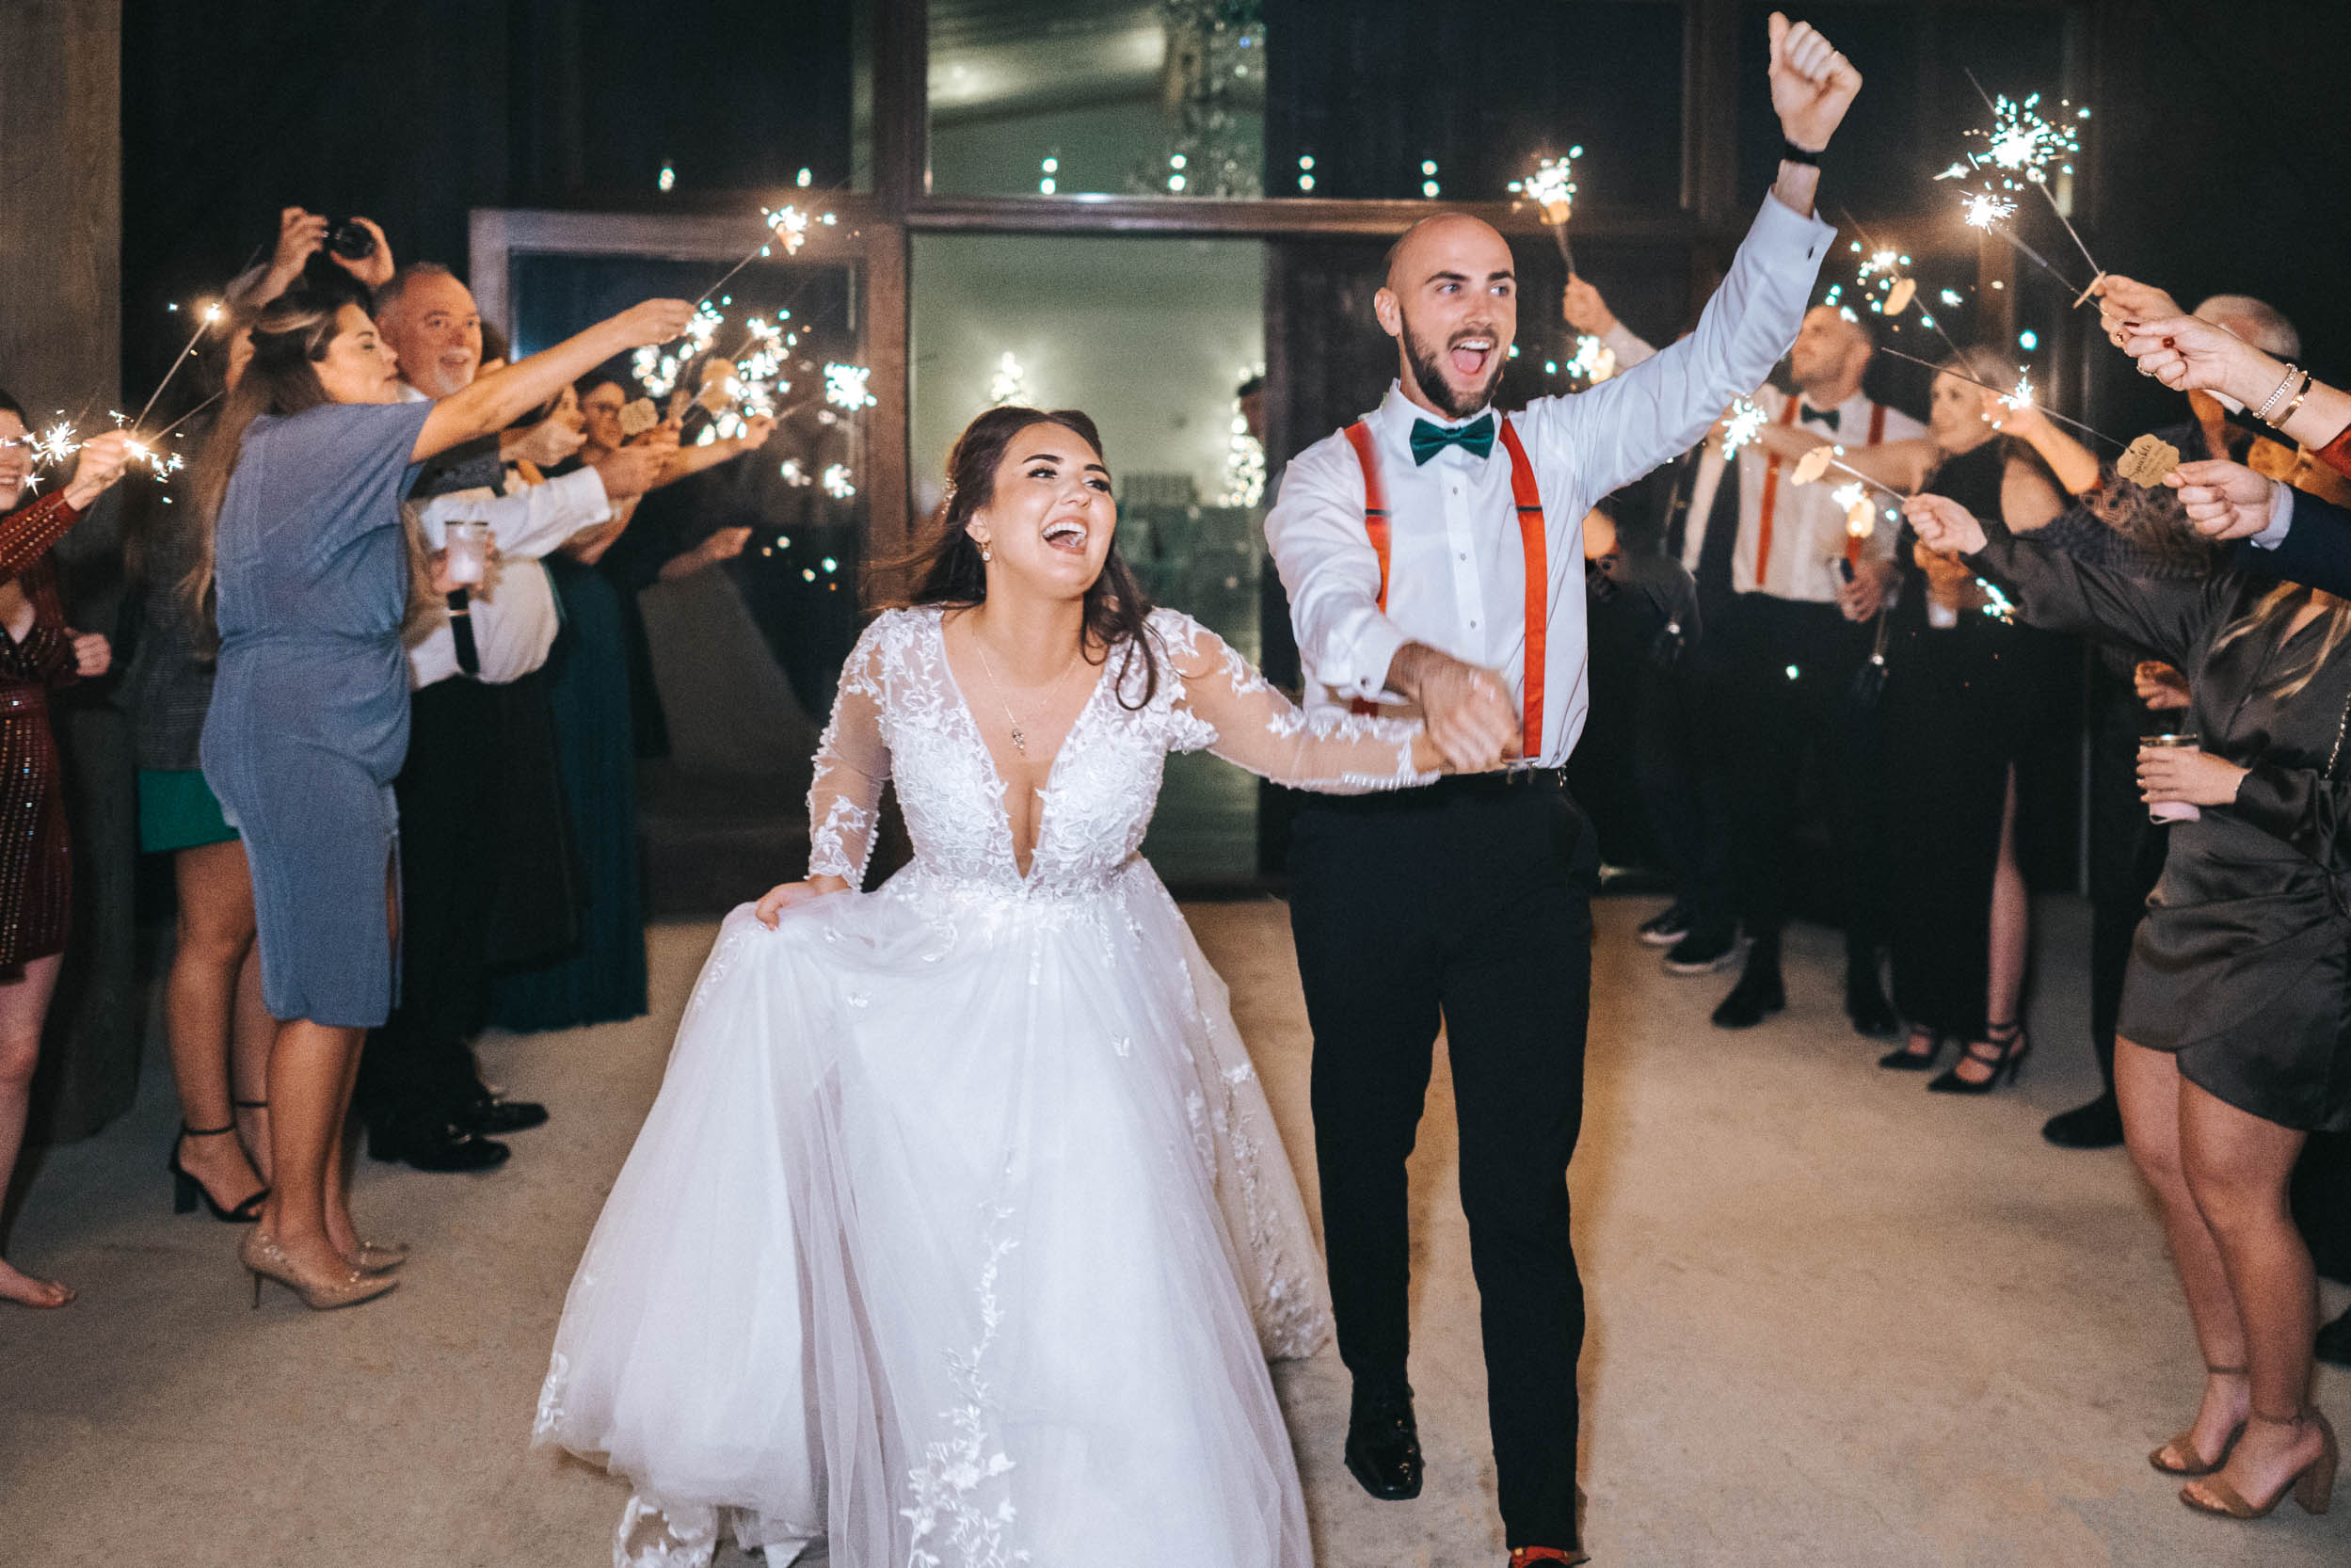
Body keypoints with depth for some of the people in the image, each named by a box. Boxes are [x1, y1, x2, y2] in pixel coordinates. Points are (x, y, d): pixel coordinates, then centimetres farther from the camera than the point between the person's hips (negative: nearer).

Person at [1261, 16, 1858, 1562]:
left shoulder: (1558, 448, 10)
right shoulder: (1329, 475, 1)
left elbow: (1728, 353, 5)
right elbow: (1328, 603, -20)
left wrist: (1800, 164, -8)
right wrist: (1422, 664, -43)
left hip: (1526, 842, 1)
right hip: (1369, 844, 0)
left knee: (1526, 1186, 0)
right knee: (1367, 1144, 15)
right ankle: (1380, 1392, 40)